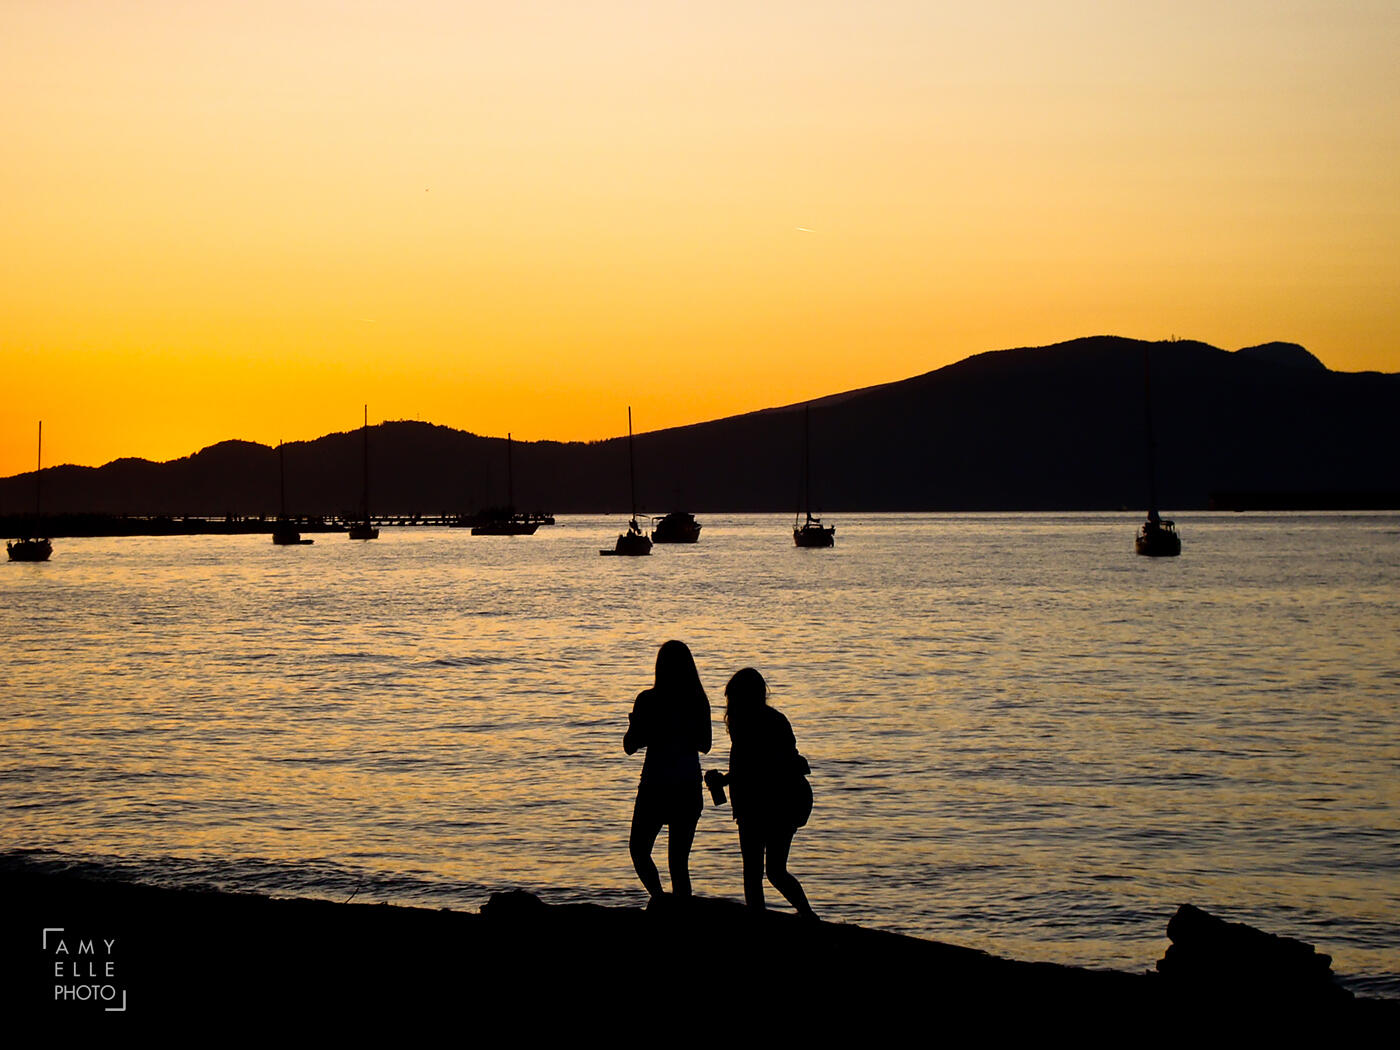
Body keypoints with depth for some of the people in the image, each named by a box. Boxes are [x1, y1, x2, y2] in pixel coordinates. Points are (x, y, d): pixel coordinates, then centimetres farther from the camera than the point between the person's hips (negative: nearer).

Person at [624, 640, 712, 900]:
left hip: (655, 786, -3)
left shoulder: (648, 700, -10)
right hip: (689, 787, 3)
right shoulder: (699, 700, 0)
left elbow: (630, 746, -5)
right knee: (679, 860, 11)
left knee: (639, 850, 12)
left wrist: (634, 723, 14)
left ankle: (660, 901, -9)